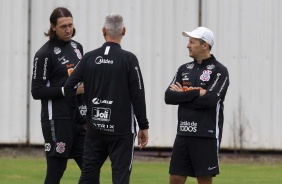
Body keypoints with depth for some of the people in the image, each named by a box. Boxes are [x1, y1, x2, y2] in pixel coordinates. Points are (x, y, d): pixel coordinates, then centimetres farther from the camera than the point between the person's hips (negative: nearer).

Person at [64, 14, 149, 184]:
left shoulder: (89, 58, 2)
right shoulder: (128, 59, -8)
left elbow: (69, 87, 2)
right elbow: (138, 95, -9)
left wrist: (79, 118, 11)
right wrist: (143, 126, -1)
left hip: (95, 127, 4)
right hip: (121, 130, -4)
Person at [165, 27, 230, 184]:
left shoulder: (219, 70, -4)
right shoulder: (185, 69, 13)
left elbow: (210, 100, -18)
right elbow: (169, 97, 3)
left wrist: (183, 94, -6)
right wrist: (195, 93, -9)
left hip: (207, 135, -6)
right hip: (183, 134, 6)